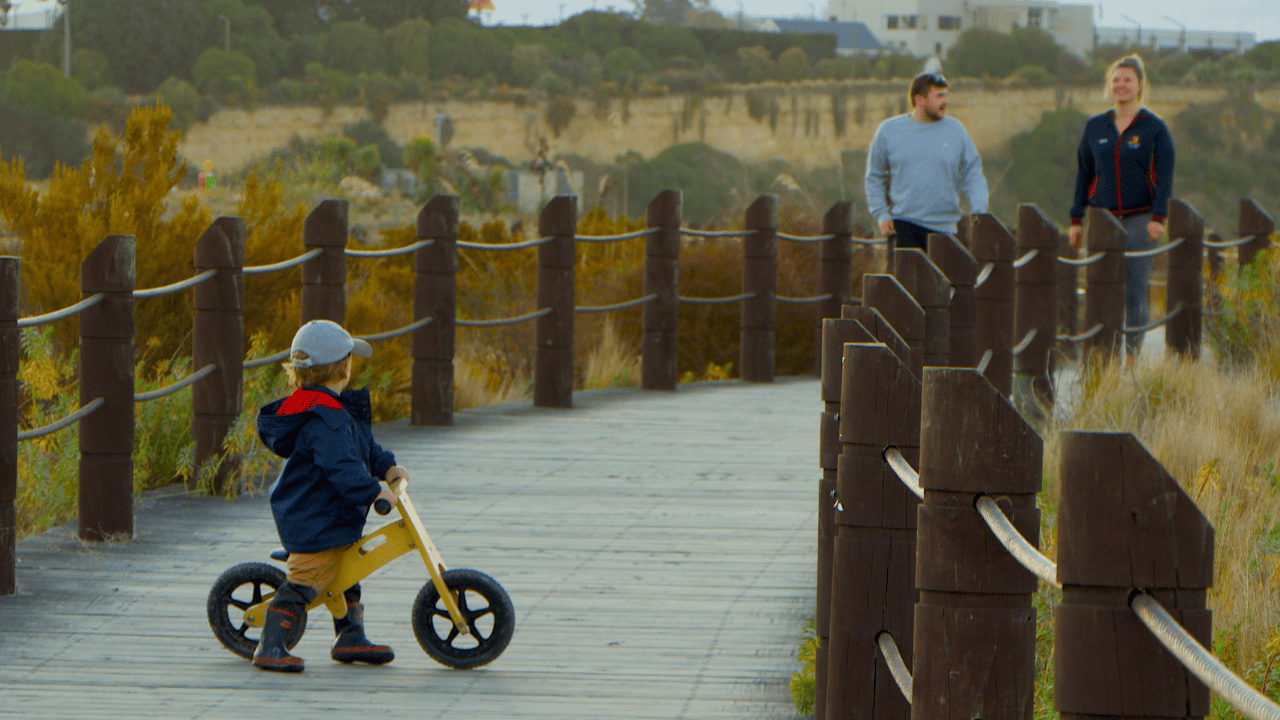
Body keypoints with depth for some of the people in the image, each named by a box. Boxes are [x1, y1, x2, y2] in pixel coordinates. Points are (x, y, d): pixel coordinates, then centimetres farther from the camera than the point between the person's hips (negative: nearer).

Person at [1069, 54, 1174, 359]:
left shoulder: (1154, 128, 1)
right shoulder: (1095, 127, 11)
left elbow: (1165, 176, -3)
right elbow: (1083, 175, 14)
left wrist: (1158, 218, -14)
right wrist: (1077, 220, 10)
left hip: (1139, 218, -3)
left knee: (1135, 291, -3)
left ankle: (1133, 354, 4)